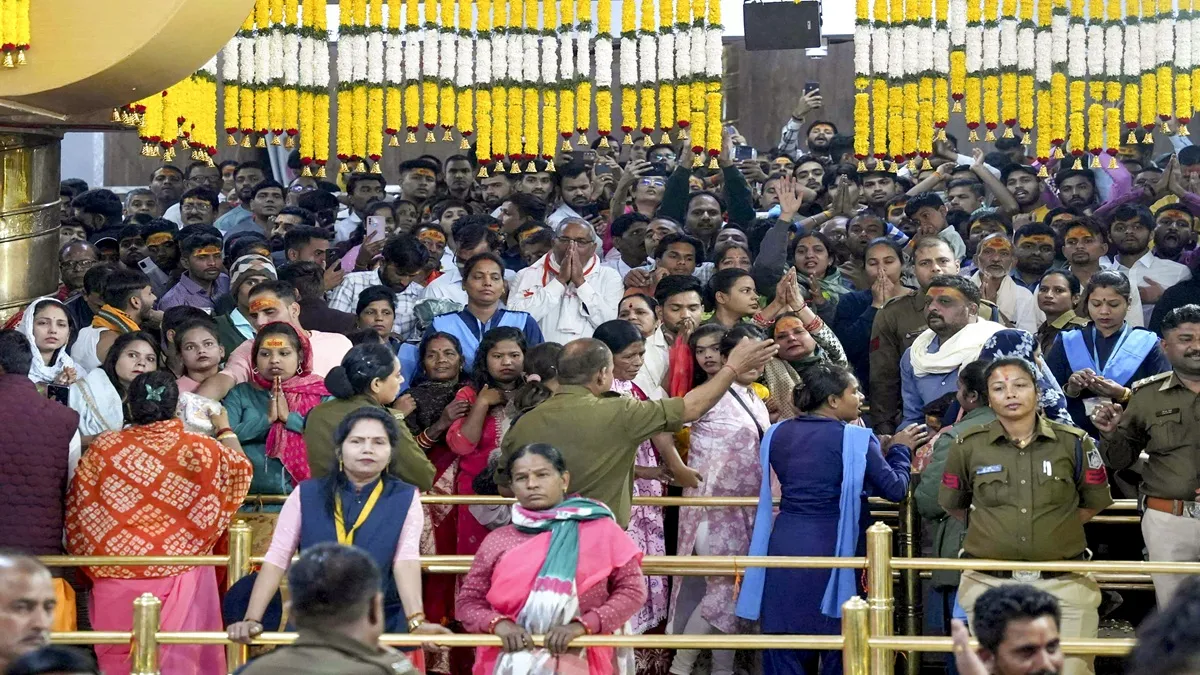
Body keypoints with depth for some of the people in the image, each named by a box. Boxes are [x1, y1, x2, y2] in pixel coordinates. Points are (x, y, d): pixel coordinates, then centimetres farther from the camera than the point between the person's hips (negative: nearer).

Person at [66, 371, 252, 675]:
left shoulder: (103, 447, -6)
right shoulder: (198, 449, -7)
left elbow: (77, 508, 3)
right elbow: (240, 467, 14)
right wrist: (224, 428, 32)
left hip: (118, 575, 1)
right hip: (179, 575, 0)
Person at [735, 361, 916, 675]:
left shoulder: (778, 434, 7)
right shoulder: (856, 440, -10)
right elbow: (895, 489, -6)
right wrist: (900, 449, 12)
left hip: (784, 546, 5)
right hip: (831, 549, -5)